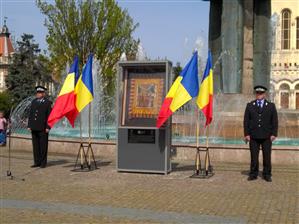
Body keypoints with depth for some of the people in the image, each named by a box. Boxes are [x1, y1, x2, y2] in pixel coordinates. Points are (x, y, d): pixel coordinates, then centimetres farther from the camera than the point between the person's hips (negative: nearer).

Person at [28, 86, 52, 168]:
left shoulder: (48, 102, 1)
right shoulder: (33, 102, 15)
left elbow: (49, 115, -4)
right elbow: (30, 114, 15)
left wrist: (48, 127, -10)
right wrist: (29, 125, 7)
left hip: (43, 128, -5)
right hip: (34, 127, 5)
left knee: (43, 145, 0)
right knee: (35, 145, 7)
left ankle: (43, 162, 7)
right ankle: (37, 162, 14)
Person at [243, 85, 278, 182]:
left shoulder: (271, 106, 7)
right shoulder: (250, 105, 7)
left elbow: (275, 121, 4)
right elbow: (246, 120, 4)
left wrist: (274, 134, -5)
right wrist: (246, 134, -4)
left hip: (266, 136, 0)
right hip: (253, 136, 0)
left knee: (267, 156, 3)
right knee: (254, 156, 2)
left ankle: (267, 175, 11)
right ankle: (253, 174, 10)